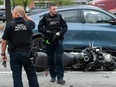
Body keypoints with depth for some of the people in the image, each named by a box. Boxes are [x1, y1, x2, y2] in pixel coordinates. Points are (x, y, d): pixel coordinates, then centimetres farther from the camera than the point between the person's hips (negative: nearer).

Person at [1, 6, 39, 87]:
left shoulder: (9, 26, -9)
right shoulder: (28, 24, -3)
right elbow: (33, 23, 24)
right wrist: (24, 15, 17)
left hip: (14, 54, -1)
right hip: (27, 53, 1)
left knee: (16, 76, 5)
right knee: (32, 75, 12)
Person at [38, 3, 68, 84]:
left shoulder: (59, 16, 1)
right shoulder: (45, 17, -1)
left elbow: (65, 27, 2)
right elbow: (40, 28, -2)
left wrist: (59, 33, -14)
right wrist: (47, 31, -17)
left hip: (58, 40, -1)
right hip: (49, 41, 1)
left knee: (59, 59, -10)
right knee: (51, 59, 7)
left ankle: (60, 77, -10)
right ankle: (53, 76, 20)